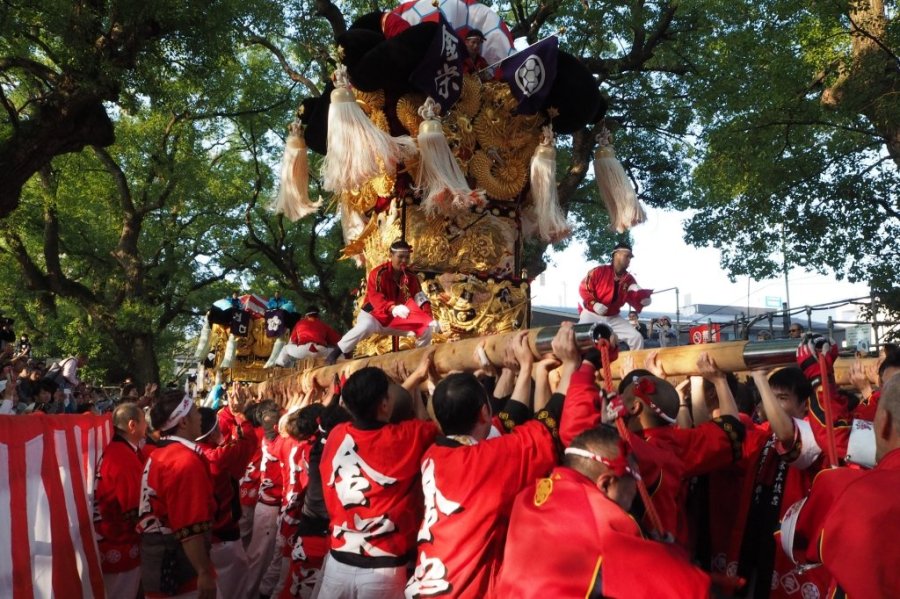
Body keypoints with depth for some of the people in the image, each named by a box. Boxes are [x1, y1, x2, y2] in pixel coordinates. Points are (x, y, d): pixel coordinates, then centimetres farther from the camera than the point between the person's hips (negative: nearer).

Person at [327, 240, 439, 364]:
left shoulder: (411, 277, 0)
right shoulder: (379, 273, -16)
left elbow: (420, 298, -7)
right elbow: (374, 296, -28)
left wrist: (430, 318, -24)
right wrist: (392, 308, -46)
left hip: (397, 320, 5)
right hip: (373, 315, -5)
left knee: (427, 329, -10)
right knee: (367, 325, -40)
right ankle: (335, 353, -25)